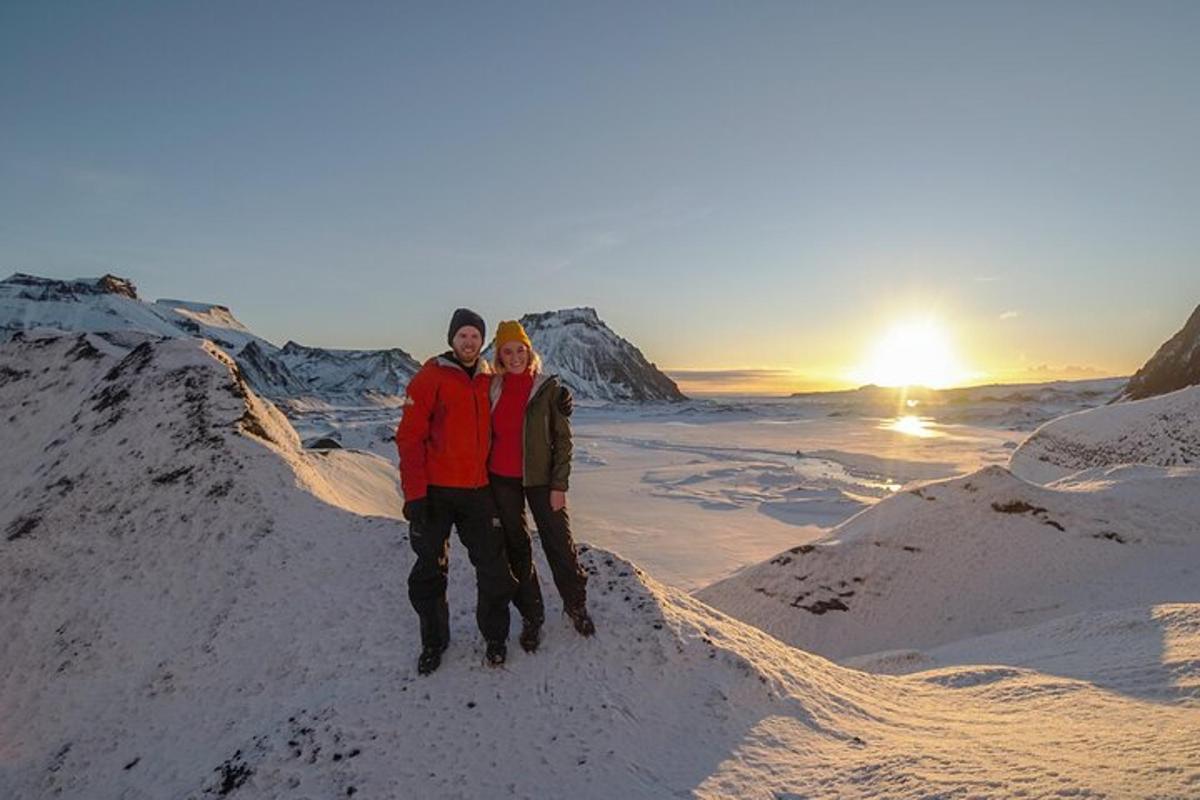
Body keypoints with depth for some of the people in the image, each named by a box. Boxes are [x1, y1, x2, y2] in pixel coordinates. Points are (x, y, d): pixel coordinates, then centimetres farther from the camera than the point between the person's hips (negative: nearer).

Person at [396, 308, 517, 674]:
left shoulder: (489, 380, 7)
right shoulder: (430, 377, -7)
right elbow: (410, 437, -10)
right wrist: (414, 494, -15)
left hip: (477, 490, 3)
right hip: (435, 492, -3)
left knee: (494, 568, 5)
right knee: (429, 570, 10)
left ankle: (495, 637, 26)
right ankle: (433, 641, 30)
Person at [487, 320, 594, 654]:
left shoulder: (549, 387, -5)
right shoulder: (493, 388, 4)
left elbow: (562, 439, -5)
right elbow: (488, 434, 10)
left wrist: (559, 485, -10)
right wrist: (483, 481, 7)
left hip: (540, 478, -3)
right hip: (501, 480, 3)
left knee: (559, 543, 3)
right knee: (515, 548, 10)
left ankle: (576, 604, 26)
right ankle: (531, 615, 26)